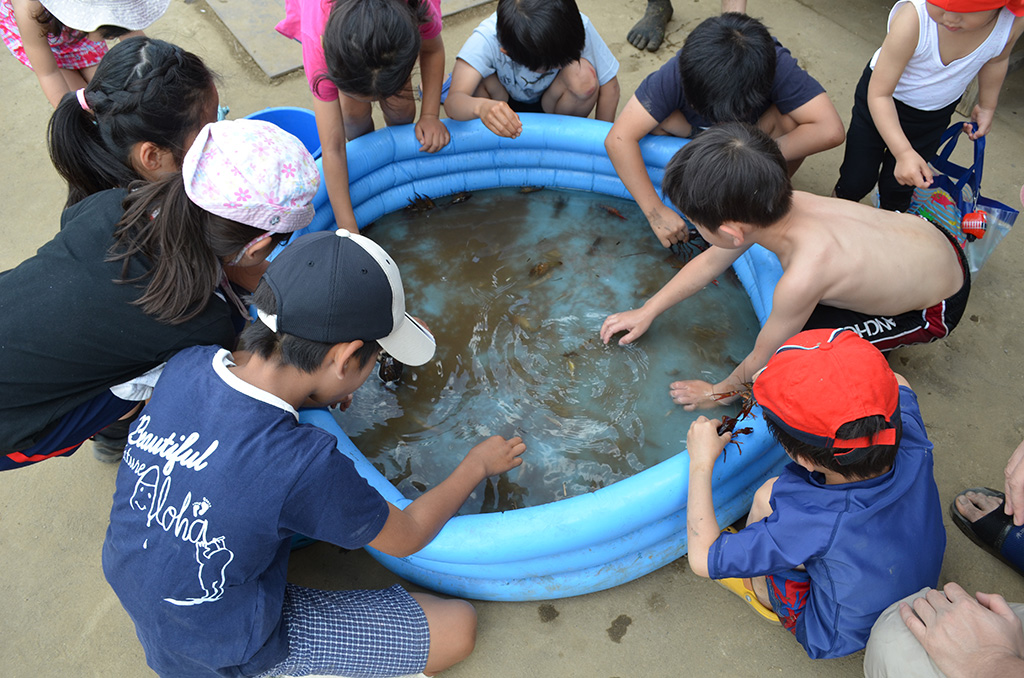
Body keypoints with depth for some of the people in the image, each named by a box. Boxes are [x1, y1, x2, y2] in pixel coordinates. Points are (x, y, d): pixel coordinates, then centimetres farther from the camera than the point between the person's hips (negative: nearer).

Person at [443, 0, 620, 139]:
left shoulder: (579, 27, -31)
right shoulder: (485, 39, -35)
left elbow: (609, 85, -18)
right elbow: (452, 102, -46)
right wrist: (481, 107, -68)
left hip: (551, 105, 1)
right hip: (505, 103, -1)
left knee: (584, 76, -32)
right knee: (481, 80, -33)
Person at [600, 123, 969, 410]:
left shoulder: (801, 278, -41)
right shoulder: (782, 203, -21)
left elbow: (763, 359, -21)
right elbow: (711, 260, -3)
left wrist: (720, 392, -1)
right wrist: (647, 310, 6)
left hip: (937, 307, -6)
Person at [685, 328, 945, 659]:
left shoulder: (815, 523, -43)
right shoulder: (913, 446, -28)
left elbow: (703, 558, -30)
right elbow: (897, 384, -1)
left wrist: (701, 462, -23)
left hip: (839, 638, -5)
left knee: (768, 497, -16)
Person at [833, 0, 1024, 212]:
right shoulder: (912, 20, -39)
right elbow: (879, 94, -35)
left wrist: (986, 107, 17)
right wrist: (903, 152, -42)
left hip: (935, 113, 3)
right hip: (879, 105, -3)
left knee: (897, 185, 9)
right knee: (856, 182, 2)